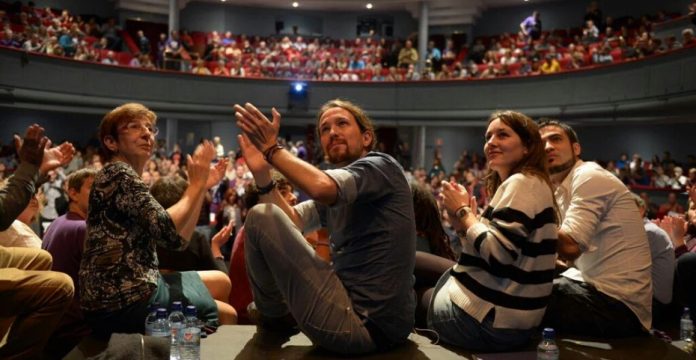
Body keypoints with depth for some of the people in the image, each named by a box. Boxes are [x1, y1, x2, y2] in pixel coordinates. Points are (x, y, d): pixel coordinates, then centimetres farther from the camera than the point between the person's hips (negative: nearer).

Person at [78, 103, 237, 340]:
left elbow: (179, 240, 14)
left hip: (129, 290, 10)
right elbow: (168, 231, -24)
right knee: (226, 314, 5)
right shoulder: (117, 173, -12)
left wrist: (202, 186, 11)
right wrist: (196, 184, -10)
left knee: (220, 281, 19)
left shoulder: (128, 179, 19)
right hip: (123, 301, -10)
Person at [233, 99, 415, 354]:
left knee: (259, 218, -10)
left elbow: (321, 187, -30)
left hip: (361, 322, -10)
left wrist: (272, 149, -17)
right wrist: (261, 172, -6)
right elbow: (290, 221, 6)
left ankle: (274, 321, 12)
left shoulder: (381, 165, -9)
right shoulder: (338, 185, 17)